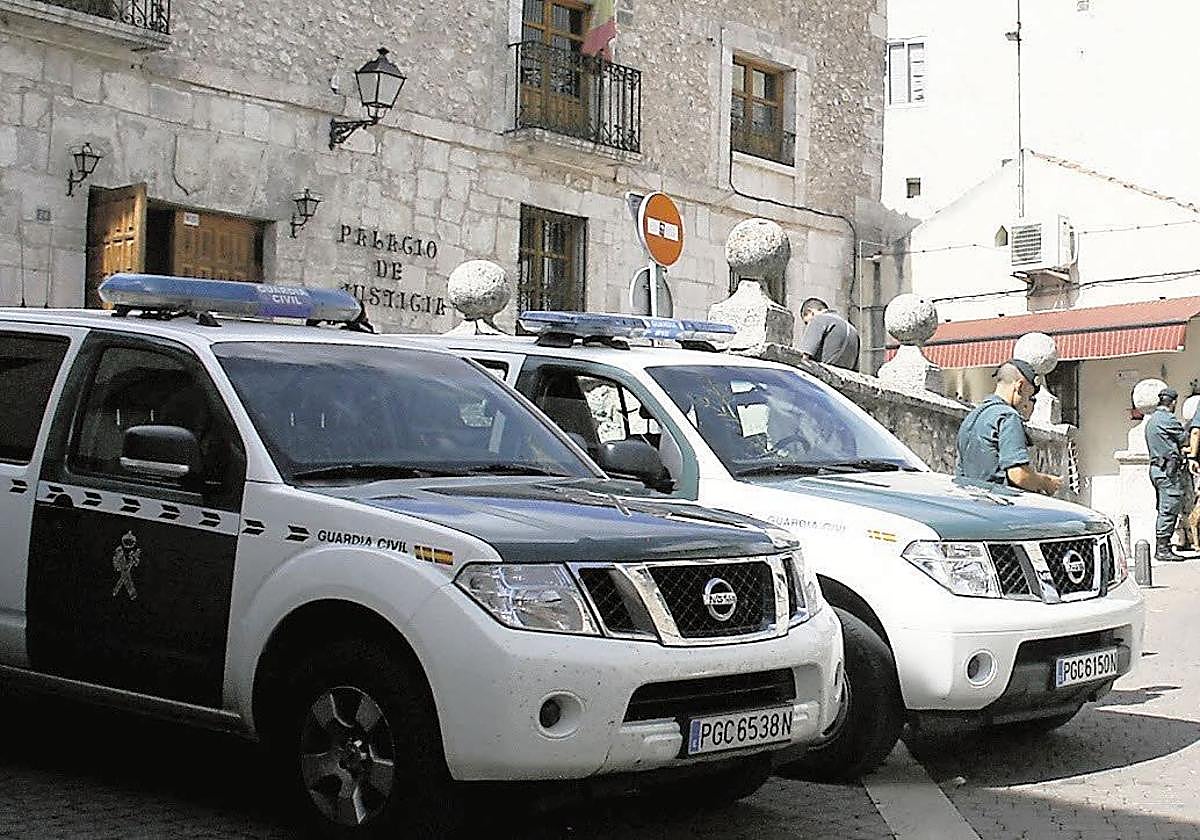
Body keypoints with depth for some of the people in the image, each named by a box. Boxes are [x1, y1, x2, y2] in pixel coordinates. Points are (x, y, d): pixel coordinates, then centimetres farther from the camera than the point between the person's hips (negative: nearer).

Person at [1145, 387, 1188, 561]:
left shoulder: (1151, 420, 19)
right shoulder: (1168, 419, -11)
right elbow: (1184, 438, -4)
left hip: (1156, 467, 10)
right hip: (1169, 470, -10)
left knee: (1164, 510, 12)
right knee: (1169, 509, -8)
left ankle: (1161, 548, 13)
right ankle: (1163, 549, -9)